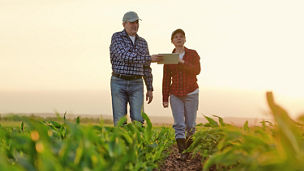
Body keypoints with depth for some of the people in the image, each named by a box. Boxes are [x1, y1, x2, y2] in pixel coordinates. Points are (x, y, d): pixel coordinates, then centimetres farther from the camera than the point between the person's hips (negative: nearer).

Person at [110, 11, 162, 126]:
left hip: (136, 85, 3)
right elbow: (125, 56, -21)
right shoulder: (116, 37, -4)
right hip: (119, 83, -3)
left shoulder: (142, 42, 12)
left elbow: (146, 68, 16)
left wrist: (150, 89, 11)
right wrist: (150, 58, -25)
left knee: (138, 120, -8)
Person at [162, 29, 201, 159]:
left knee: (190, 125, 2)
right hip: (175, 94, 1)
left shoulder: (193, 54, 4)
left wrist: (182, 62, -23)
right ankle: (182, 153, -12)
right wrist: (165, 98, 8)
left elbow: (197, 70, -13)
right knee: (179, 125, -9)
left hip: (191, 93, -1)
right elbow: (166, 79, 11)